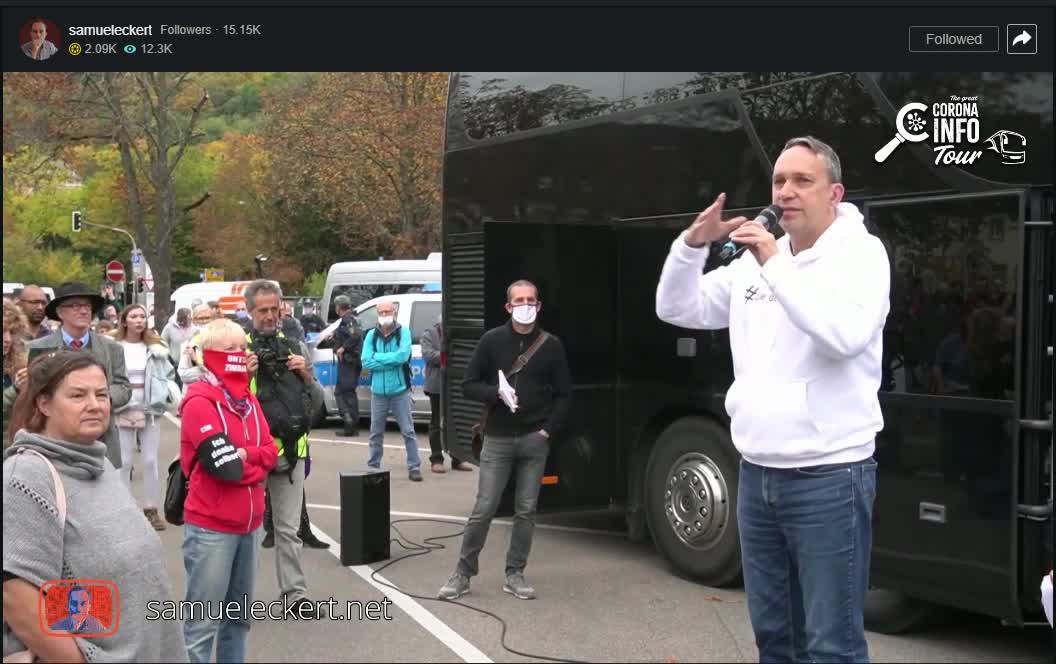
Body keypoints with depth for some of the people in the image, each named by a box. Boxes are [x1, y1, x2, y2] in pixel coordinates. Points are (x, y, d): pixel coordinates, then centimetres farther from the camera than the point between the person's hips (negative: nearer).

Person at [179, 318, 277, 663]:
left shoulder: (248, 398, 12)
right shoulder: (199, 403, -12)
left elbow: (272, 452, 6)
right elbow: (223, 463, -20)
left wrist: (241, 455, -10)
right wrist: (255, 460, -3)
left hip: (249, 523, 7)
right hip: (211, 527, -7)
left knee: (239, 616, 14)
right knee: (203, 622, -4)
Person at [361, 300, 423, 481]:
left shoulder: (403, 332, -3)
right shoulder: (371, 335, 5)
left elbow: (403, 355, -19)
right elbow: (365, 361, -6)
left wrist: (378, 357, -11)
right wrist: (391, 360, -13)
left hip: (400, 390, -3)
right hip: (378, 392, 3)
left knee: (408, 431, 0)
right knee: (376, 432, 11)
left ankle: (414, 467, 5)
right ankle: (373, 466, 23)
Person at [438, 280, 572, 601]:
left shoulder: (551, 345, 4)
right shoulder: (492, 340, 1)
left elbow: (564, 394, 6)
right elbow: (469, 385, 3)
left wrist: (549, 431, -4)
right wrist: (497, 393, -15)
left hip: (534, 440, 1)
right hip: (498, 439, -1)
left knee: (526, 511, 6)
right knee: (484, 509, -1)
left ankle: (515, 574, 17)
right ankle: (463, 572, 11)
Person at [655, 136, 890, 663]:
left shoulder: (861, 253, -5)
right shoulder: (755, 259, 12)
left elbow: (846, 335, -23)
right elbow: (677, 310, 13)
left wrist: (775, 266, -23)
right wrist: (693, 244, -3)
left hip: (828, 478, -6)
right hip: (756, 475, 6)